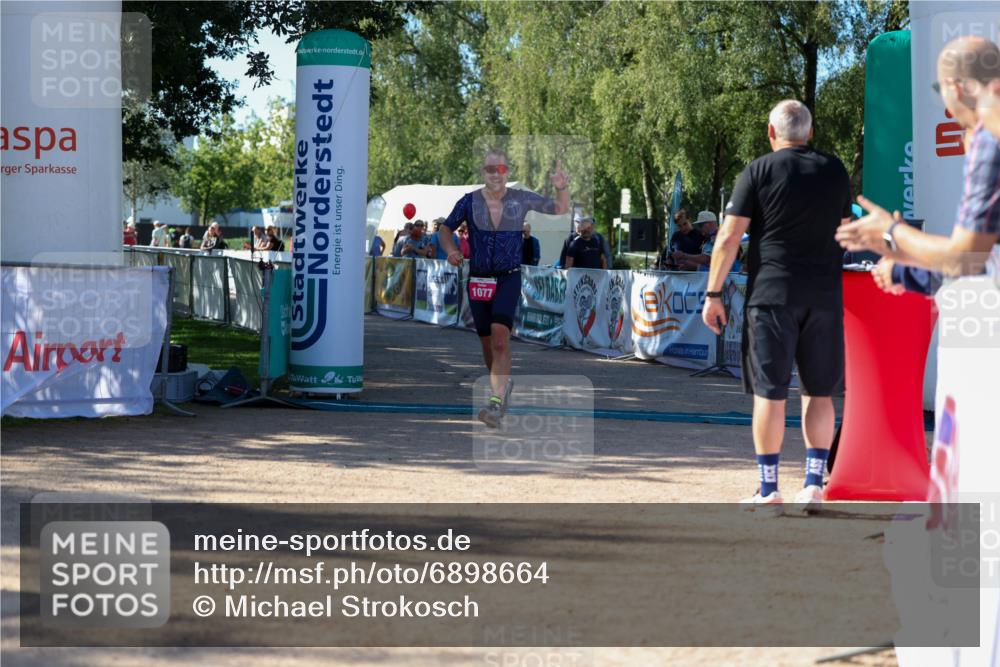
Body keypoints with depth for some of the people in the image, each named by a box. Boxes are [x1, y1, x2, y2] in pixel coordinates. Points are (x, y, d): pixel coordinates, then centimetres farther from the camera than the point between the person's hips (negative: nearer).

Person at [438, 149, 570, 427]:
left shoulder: (521, 199, -1)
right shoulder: (470, 201, 0)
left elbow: (560, 209, 7)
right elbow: (446, 228, 12)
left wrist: (562, 188, -14)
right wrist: (451, 250, -9)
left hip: (509, 278, -2)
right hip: (478, 279, 2)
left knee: (500, 336, -22)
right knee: (487, 342, 10)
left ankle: (497, 402, -27)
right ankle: (503, 383, 38)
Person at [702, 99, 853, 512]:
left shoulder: (759, 172, -2)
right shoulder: (834, 171, 9)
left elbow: (730, 236, -7)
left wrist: (713, 294, -4)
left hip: (772, 294, -3)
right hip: (825, 296, 3)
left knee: (769, 393, 0)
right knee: (818, 392, 11)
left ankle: (768, 489, 0)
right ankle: (814, 484, 9)